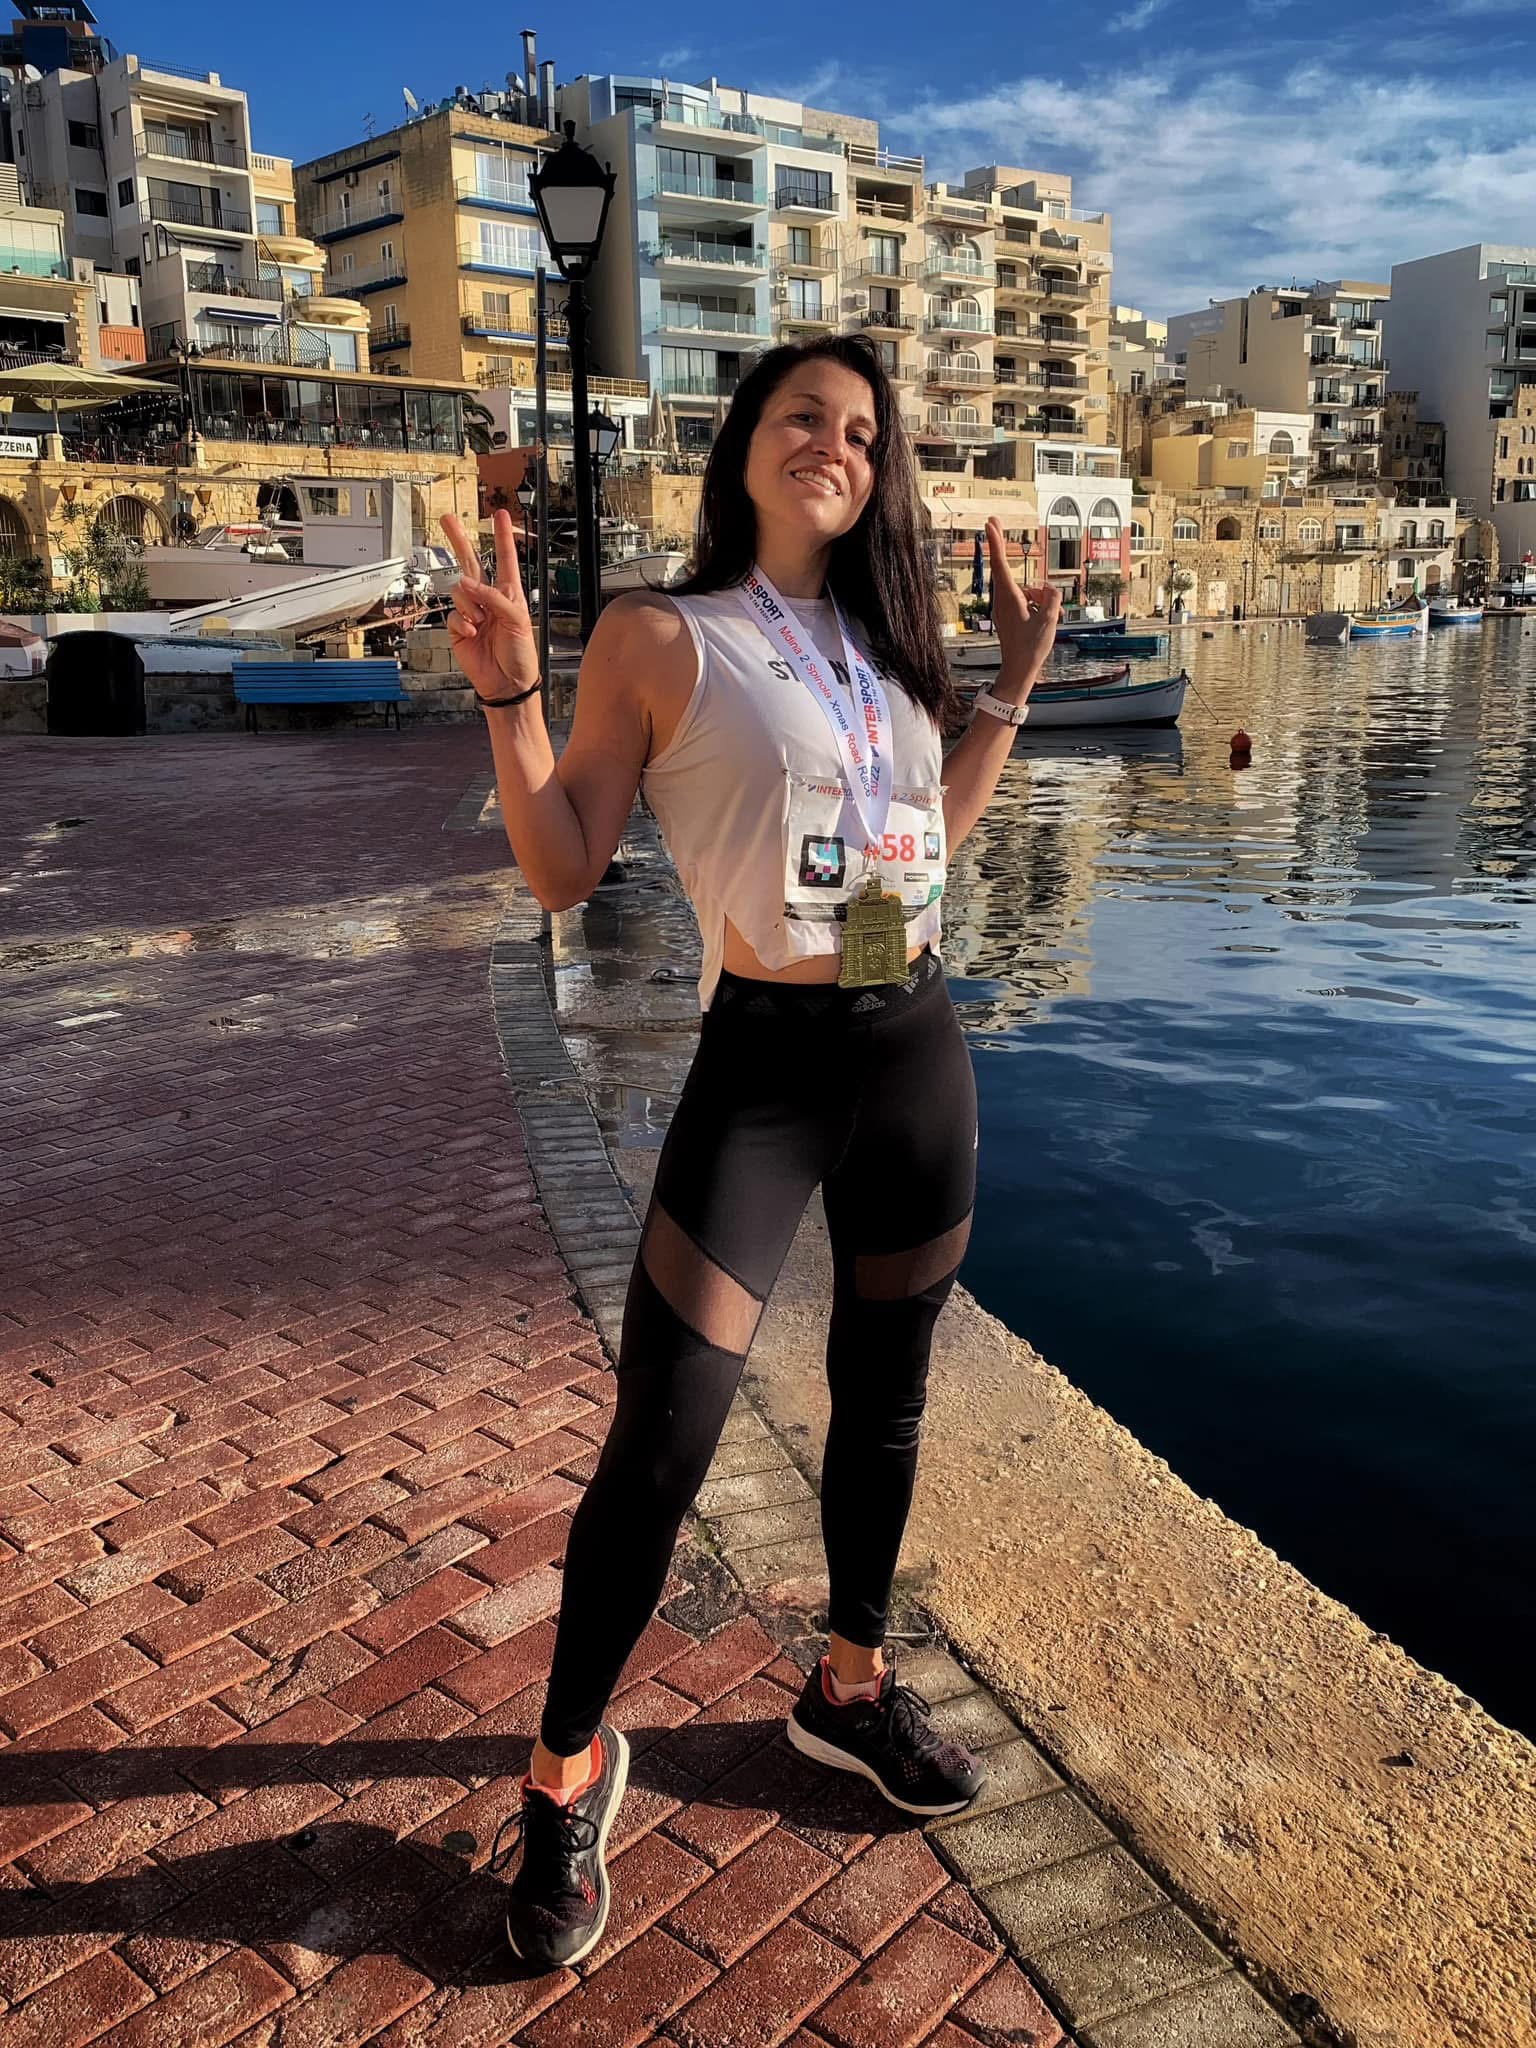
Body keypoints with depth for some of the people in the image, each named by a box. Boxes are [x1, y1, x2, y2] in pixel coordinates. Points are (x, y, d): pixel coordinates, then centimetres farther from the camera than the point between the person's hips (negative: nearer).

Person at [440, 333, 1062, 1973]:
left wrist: (1011, 688, 17)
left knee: (884, 1395, 17)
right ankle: (568, 1770, 18)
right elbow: (564, 871, -7)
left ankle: (850, 1688, 39)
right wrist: (508, 692, -19)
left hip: (920, 1050, 6)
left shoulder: (879, 640, 12)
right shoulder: (660, 638, -5)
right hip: (765, 1061, -6)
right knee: (660, 1442, -6)